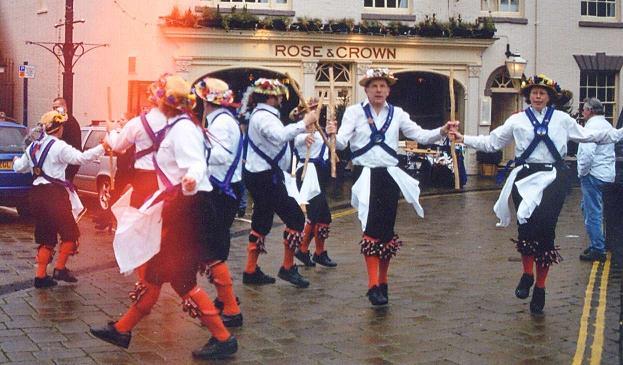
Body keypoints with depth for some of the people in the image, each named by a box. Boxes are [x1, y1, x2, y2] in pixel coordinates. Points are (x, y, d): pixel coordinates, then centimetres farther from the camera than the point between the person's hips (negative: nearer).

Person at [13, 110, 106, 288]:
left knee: (45, 236, 13)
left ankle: (41, 275, 11)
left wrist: (16, 161, 43)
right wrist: (101, 148, -20)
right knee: (70, 232, 7)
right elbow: (81, 158, -22)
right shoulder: (59, 146, -11)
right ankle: (60, 268, 5)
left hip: (37, 193, 8)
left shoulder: (33, 147, 12)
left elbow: (19, 167, 21)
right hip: (54, 193, -8)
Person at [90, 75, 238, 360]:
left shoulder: (182, 128, -16)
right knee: (156, 269, 15)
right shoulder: (175, 125, 14)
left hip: (186, 204, -10)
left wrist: (191, 181, -52)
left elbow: (196, 164, -29)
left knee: (179, 276, -7)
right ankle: (123, 329, 26)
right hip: (177, 204, 10)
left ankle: (223, 338, -3)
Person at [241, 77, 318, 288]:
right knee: (295, 217, -6)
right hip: (266, 178, -11)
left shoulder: (261, 114, 17)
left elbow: (279, 135, 20)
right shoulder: (264, 116, -17)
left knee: (261, 222, 14)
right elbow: (281, 135, -37)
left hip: (260, 176, 11)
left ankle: (251, 271, 17)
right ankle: (288, 267, 1)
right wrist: (305, 122, -30)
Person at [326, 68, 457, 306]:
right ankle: (373, 285, -9)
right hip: (365, 175, -3)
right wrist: (333, 135, -32)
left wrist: (442, 131, -13)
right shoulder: (354, 112, 1)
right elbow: (342, 142, -10)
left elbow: (420, 135, 4)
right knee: (371, 228, -12)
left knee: (387, 229, 7)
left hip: (390, 176, 3)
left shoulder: (397, 114, 9)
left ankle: (382, 282, 22)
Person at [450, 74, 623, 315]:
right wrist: (463, 139, 3)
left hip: (552, 178, 0)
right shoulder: (517, 120, 10)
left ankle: (540, 288, 7)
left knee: (545, 230, -7)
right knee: (527, 223, -19)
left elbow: (588, 135, 18)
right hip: (525, 176, 0)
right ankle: (527, 274, 5)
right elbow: (491, 142, 11)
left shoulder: (562, 119, 12)